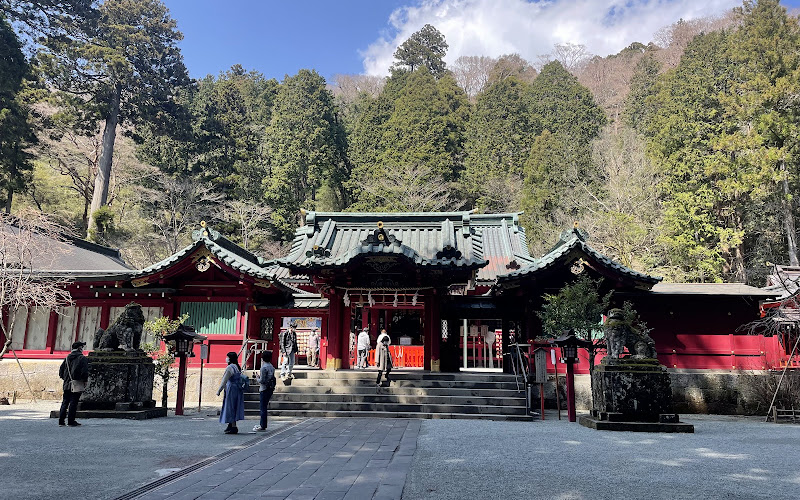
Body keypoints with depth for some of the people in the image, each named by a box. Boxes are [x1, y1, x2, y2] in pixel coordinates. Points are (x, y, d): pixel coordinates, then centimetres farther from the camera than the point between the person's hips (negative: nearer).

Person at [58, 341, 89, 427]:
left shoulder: (67, 358, 12)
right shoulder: (82, 358, -8)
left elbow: (61, 370, 14)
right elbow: (85, 371, -14)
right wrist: (85, 381, -1)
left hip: (67, 384, 6)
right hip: (77, 384, -6)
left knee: (65, 402, 11)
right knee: (73, 403, -3)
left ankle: (61, 421, 13)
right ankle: (71, 421, 0)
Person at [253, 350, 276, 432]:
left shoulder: (264, 367, -16)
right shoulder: (271, 367, 10)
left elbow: (262, 381, -19)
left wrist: (257, 378, 1)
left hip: (264, 389, -9)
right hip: (270, 388, 9)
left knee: (263, 408, -2)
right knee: (263, 407, 18)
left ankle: (263, 426, 2)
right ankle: (262, 424, 24)